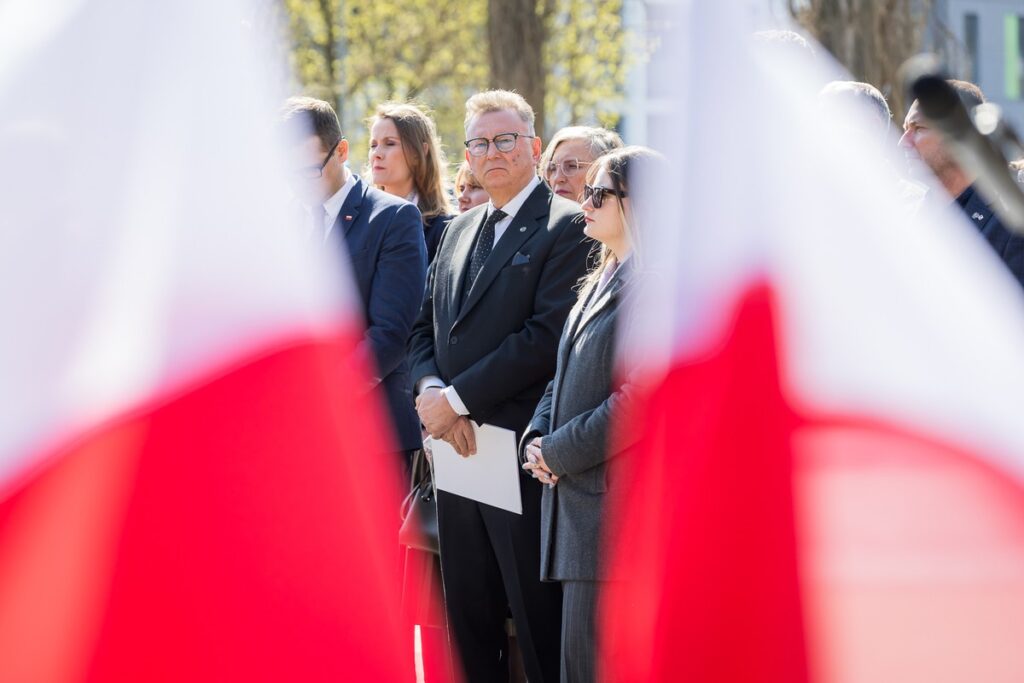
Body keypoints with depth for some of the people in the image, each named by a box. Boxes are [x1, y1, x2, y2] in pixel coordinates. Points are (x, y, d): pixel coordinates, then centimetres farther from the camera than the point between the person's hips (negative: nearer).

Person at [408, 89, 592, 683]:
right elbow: (425, 328, 17)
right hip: (458, 455, 7)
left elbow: (548, 336, -16)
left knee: (542, 631, -3)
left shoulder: (567, 227, -7)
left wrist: (457, 398, -15)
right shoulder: (460, 230, 18)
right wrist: (431, 390, -5)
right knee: (469, 628, 11)